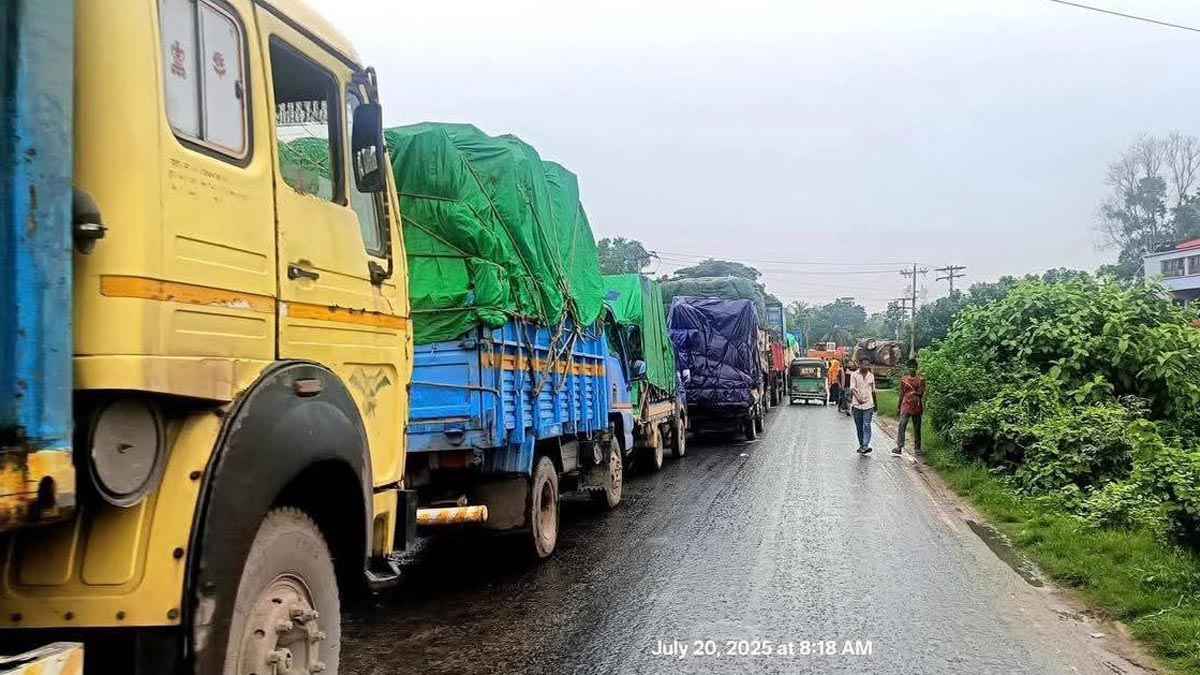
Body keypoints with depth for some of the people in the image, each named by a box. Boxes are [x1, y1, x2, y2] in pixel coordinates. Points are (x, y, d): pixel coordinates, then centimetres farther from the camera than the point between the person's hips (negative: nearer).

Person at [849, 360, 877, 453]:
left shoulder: (871, 376, 10)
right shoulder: (854, 375, 1)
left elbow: (873, 391, 17)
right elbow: (852, 389, -7)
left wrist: (875, 404, 20)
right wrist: (858, 398, -22)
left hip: (868, 405, 1)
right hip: (857, 405, -1)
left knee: (867, 426, -10)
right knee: (859, 427, 7)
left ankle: (865, 446, -16)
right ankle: (861, 445, 19)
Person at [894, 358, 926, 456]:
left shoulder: (920, 379, 3)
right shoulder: (904, 379, 8)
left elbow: (922, 393, -1)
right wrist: (899, 407, 12)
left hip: (916, 406, 0)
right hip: (906, 405, 0)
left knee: (917, 427, 6)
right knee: (902, 426, -10)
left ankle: (917, 448, 15)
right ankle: (899, 447, -12)